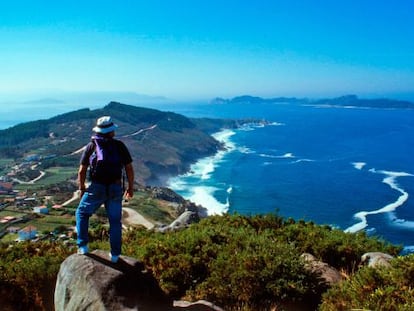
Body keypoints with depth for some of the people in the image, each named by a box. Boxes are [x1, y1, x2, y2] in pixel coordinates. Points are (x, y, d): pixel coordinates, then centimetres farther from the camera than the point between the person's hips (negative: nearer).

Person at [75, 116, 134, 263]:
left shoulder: (91, 146, 1)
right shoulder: (120, 146, 2)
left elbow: (82, 171, 0)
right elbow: (129, 169, 1)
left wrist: (82, 189, 14)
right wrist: (130, 187, 13)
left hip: (96, 189, -1)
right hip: (115, 189, 1)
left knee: (82, 213, 22)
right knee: (115, 221, 15)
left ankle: (83, 246, 15)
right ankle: (115, 254, 19)